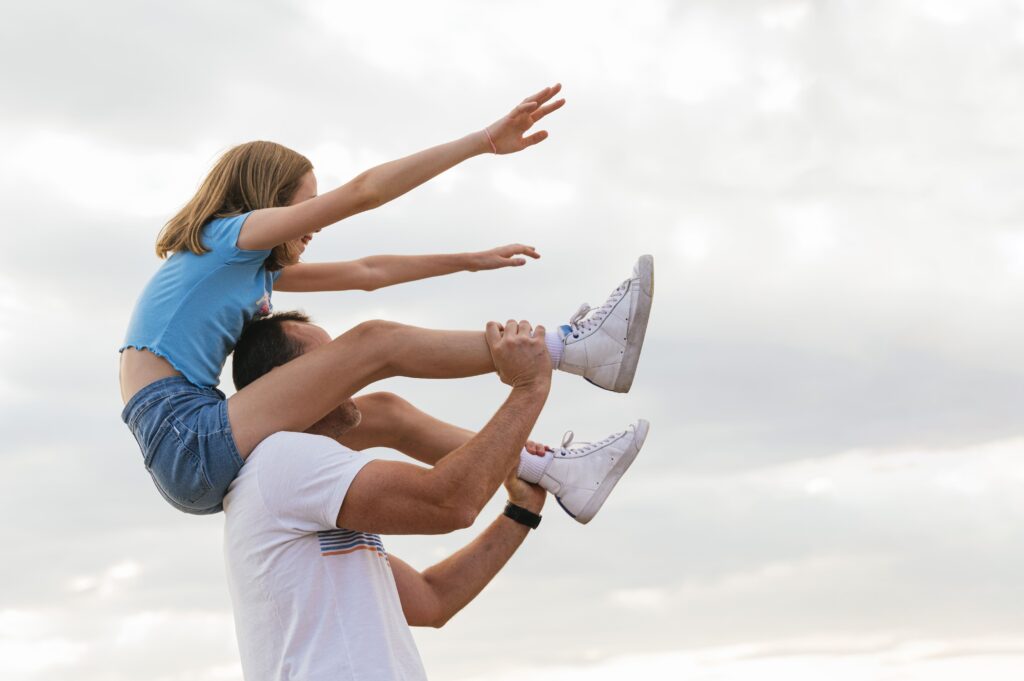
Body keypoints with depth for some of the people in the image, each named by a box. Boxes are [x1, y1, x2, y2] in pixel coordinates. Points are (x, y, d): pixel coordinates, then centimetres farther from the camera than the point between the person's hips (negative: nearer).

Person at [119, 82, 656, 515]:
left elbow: (366, 273, 28)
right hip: (188, 441, -9)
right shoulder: (233, 232, -2)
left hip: (193, 465, 9)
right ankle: (576, 348, -12)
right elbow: (364, 191, -9)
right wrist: (485, 140, -10)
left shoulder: (257, 269, 24)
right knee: (375, 342, -12)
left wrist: (472, 260, 31)